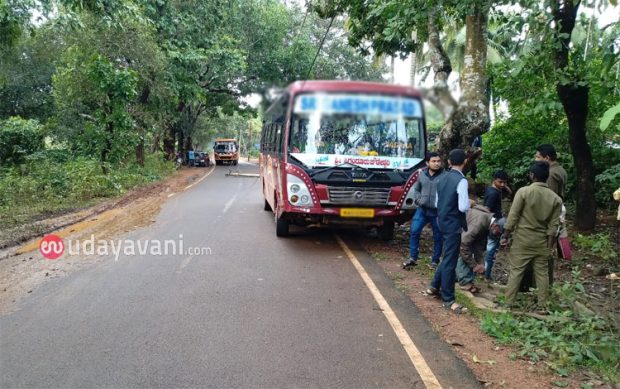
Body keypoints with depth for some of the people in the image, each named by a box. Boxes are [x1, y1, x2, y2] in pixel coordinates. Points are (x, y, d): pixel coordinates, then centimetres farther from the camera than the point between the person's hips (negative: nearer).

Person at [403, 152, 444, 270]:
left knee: (438, 237, 7)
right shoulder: (422, 174, 8)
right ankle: (413, 258, 12)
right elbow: (416, 189, 18)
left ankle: (435, 261, 20)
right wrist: (418, 200, 2)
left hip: (437, 212, -3)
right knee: (414, 231, 0)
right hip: (422, 209, 4)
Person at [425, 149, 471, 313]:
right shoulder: (461, 181, -18)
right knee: (450, 261, -2)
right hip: (453, 224, -8)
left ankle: (434, 287, 31)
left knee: (447, 257, 22)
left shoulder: (443, 178, 7)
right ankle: (448, 300, 6)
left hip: (443, 221, 8)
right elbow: (463, 207, -22)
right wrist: (469, 202, -2)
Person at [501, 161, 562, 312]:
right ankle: (542, 306, 18)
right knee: (542, 273, 12)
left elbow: (513, 216, -13)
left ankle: (508, 304, 6)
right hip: (542, 242, 3)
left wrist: (505, 236, -5)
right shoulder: (555, 198, -2)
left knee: (516, 271, 3)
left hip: (523, 240, -3)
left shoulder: (524, 191, -12)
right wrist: (550, 246, 5)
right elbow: (554, 225, -2)